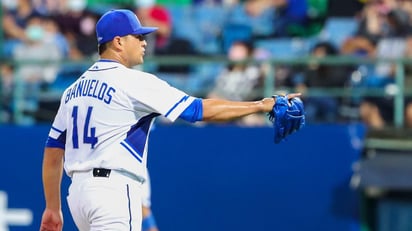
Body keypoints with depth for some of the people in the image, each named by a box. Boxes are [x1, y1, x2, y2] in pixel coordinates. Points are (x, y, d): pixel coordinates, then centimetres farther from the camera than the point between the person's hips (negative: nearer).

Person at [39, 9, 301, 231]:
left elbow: (53, 150, 17)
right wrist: (260, 105, -3)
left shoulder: (74, 89, 15)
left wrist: (53, 208, 22)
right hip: (113, 191, -9)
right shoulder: (133, 82, -9)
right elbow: (201, 109, -10)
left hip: (78, 191, 9)